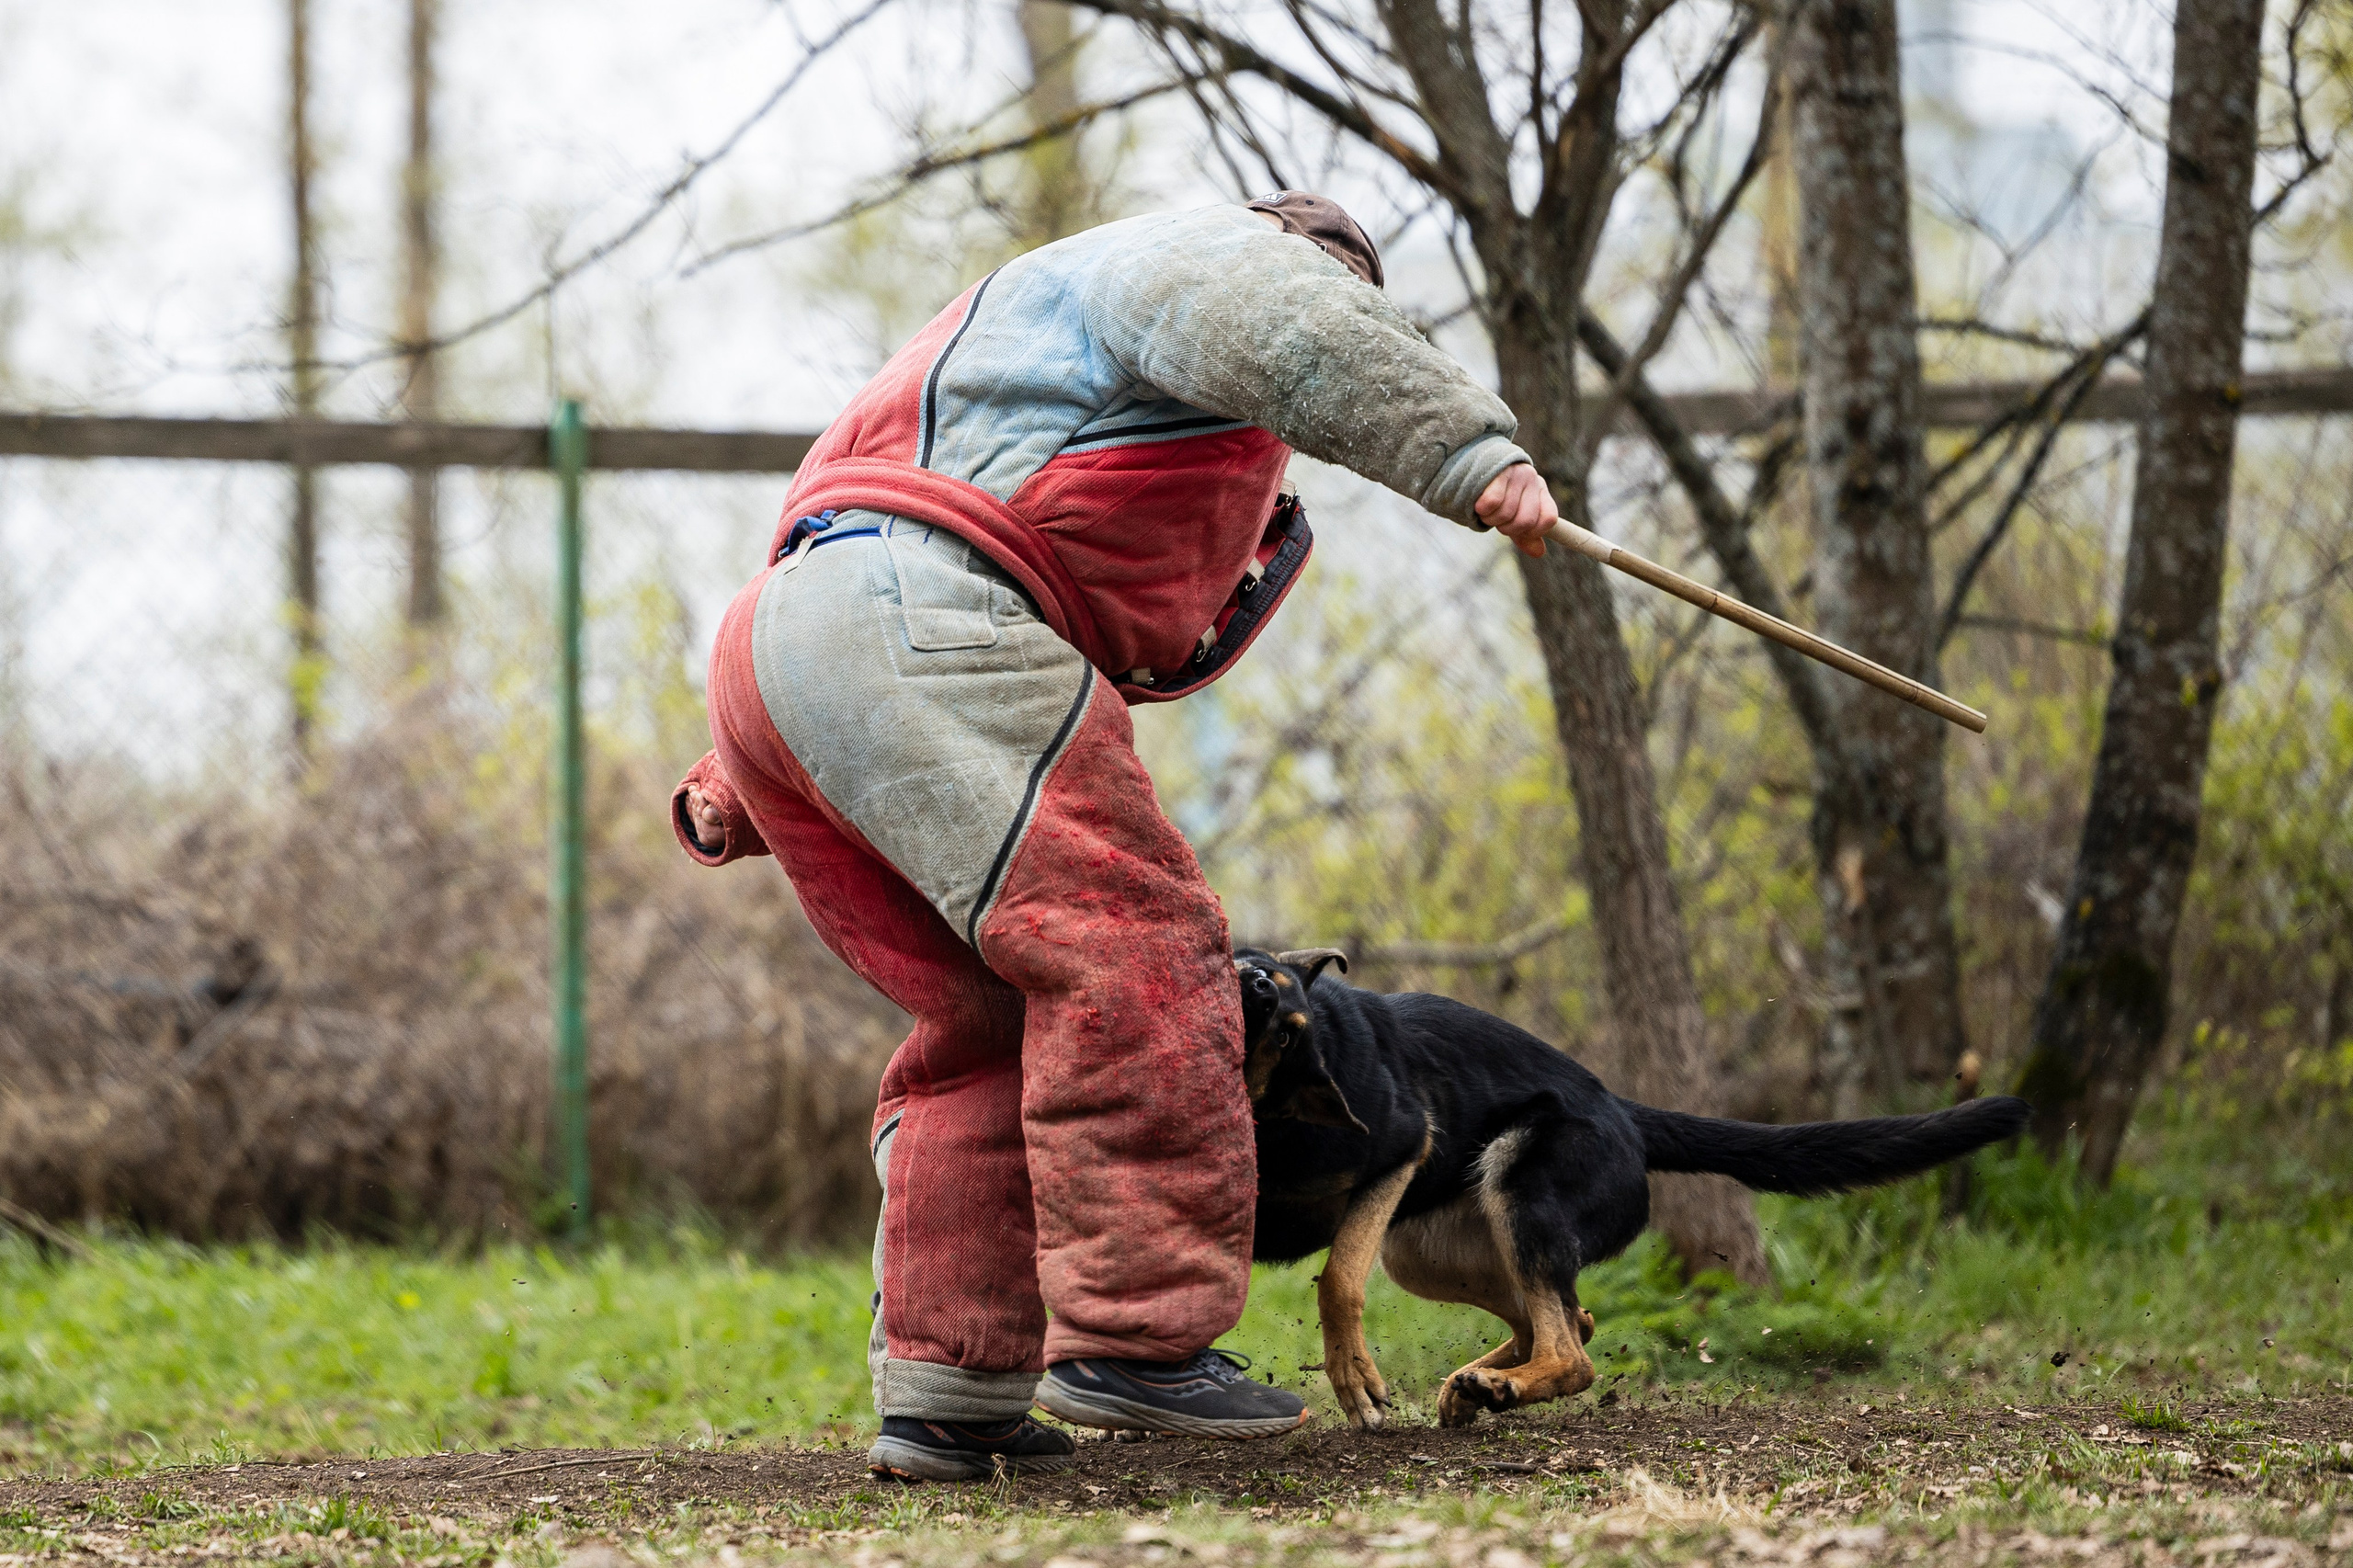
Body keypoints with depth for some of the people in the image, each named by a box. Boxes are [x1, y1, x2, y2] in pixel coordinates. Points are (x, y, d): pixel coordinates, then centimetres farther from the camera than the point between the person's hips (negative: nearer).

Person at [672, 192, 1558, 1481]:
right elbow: (1280, 330, -14)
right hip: (918, 615, -10)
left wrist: (739, 792, 27)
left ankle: (943, 1393, 8)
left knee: (993, 1021, 13)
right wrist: (1470, 454, -23)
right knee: (1129, 949, -13)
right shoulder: (1204, 253, 12)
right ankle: (1134, 1333, -19)